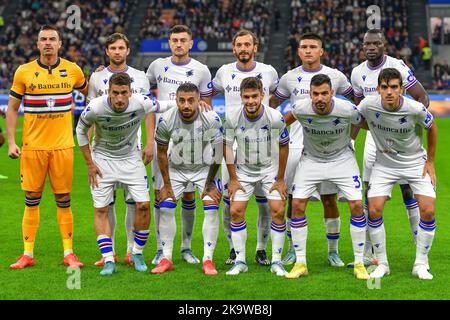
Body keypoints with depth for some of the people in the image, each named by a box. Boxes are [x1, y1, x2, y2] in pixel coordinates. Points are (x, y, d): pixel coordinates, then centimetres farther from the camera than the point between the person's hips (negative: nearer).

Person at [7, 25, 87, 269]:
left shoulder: (72, 70, 3)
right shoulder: (24, 72, 0)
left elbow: (88, 92, 22)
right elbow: (12, 108, 6)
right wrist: (11, 142, -2)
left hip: (62, 146, 0)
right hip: (32, 146, 0)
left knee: (63, 200, 3)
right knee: (31, 200, 2)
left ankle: (68, 253, 10)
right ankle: (28, 254, 9)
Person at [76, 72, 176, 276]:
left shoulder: (141, 104, -23)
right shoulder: (96, 108, -25)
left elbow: (164, 107, 0)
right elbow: (81, 131, -5)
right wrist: (89, 164, -4)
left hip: (131, 158, 1)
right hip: (103, 159, -1)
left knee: (143, 205, -7)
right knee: (101, 210, -6)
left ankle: (137, 254, 12)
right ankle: (108, 261, 0)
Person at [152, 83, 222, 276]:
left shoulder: (212, 120, -25)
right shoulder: (166, 120, -22)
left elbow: (219, 153, -13)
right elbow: (162, 153, -8)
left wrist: (210, 182, -11)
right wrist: (167, 184, -6)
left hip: (204, 168, -1)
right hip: (176, 169, 1)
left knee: (211, 208, -15)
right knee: (165, 207, -10)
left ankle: (208, 260, -8)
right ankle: (166, 258, 1)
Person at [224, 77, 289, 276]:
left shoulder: (275, 117, -20)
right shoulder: (233, 117, -17)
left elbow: (284, 146, -8)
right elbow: (227, 146, -4)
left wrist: (280, 179, -5)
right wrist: (233, 179, -4)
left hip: (270, 170, -1)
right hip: (244, 171, 1)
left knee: (278, 211, -11)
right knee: (236, 211, -8)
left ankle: (276, 261, 0)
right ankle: (240, 261, 4)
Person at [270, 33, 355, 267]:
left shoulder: (335, 77, 4)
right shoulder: (289, 78, 6)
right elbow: (272, 105, 16)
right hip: (297, 146, 1)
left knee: (329, 199, 1)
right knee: (294, 200, 1)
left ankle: (333, 251, 10)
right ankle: (293, 250, 12)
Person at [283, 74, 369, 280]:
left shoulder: (347, 110, -27)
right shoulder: (300, 108, -24)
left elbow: (365, 124, -4)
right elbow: (285, 120, 0)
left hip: (342, 159, -1)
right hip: (311, 160, 1)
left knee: (356, 205, -12)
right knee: (297, 205, -10)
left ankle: (359, 264, 2)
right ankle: (300, 263, 3)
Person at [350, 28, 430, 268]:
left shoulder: (398, 67, -13)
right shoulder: (358, 73, 4)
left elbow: (422, 98, -9)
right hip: (374, 136, 5)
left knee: (408, 190, -4)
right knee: (370, 194, 4)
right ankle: (368, 254, 8)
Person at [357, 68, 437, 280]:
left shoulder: (415, 109, -24)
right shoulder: (368, 105, -21)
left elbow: (432, 128, -2)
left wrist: (430, 161, 1)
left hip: (416, 162, -1)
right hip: (384, 164, 1)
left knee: (428, 210, -13)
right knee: (374, 210, -12)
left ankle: (421, 264, 4)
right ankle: (382, 263, 5)